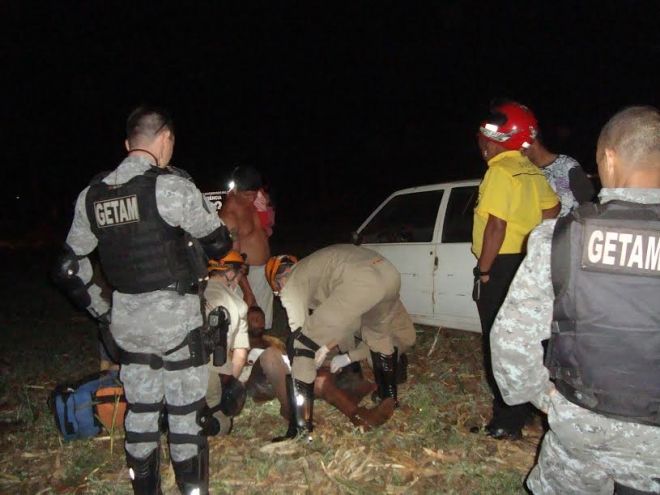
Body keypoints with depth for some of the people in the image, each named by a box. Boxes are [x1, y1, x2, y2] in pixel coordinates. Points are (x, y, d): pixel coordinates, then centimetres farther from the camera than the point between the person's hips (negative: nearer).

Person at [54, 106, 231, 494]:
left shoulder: (92, 195, 4)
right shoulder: (171, 188, -14)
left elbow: (70, 268, 11)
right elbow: (219, 243, -2)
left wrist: (101, 310, 20)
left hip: (127, 323, 6)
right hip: (176, 318, -5)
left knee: (140, 412, 16)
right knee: (185, 415, 6)